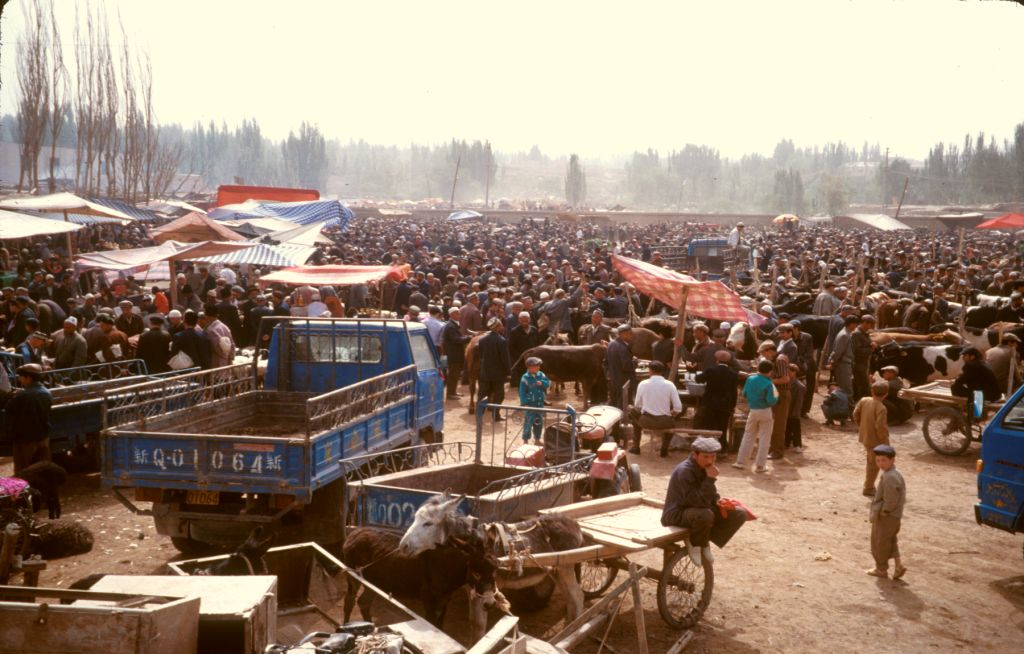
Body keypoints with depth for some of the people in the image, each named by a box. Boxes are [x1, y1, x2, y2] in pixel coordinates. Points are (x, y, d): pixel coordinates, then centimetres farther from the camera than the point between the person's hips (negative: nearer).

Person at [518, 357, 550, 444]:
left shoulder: (541, 375, 4)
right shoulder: (525, 378, -12)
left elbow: (548, 382, 2)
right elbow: (522, 391, -12)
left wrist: (542, 383, -19)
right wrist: (524, 403, -16)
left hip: (540, 403, 6)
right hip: (530, 403, -6)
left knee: (539, 422, 14)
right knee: (528, 422, -3)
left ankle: (537, 439, 27)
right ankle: (525, 440, 6)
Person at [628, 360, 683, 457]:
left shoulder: (643, 384, -5)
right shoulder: (670, 385, -5)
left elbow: (637, 405, 5)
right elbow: (678, 409, -6)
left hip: (646, 421, 0)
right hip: (664, 423, 1)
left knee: (633, 412, 33)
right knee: (671, 420, 37)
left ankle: (636, 447, 33)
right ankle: (664, 449, 29)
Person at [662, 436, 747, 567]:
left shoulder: (705, 467, 1)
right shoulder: (684, 471, -26)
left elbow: (709, 494, 17)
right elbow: (700, 502, -33)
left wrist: (718, 500, -5)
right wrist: (710, 478, -34)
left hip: (698, 510, 9)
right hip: (677, 515, -9)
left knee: (740, 514, -3)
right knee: (705, 515, -41)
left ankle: (704, 542, 5)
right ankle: (695, 545, -10)